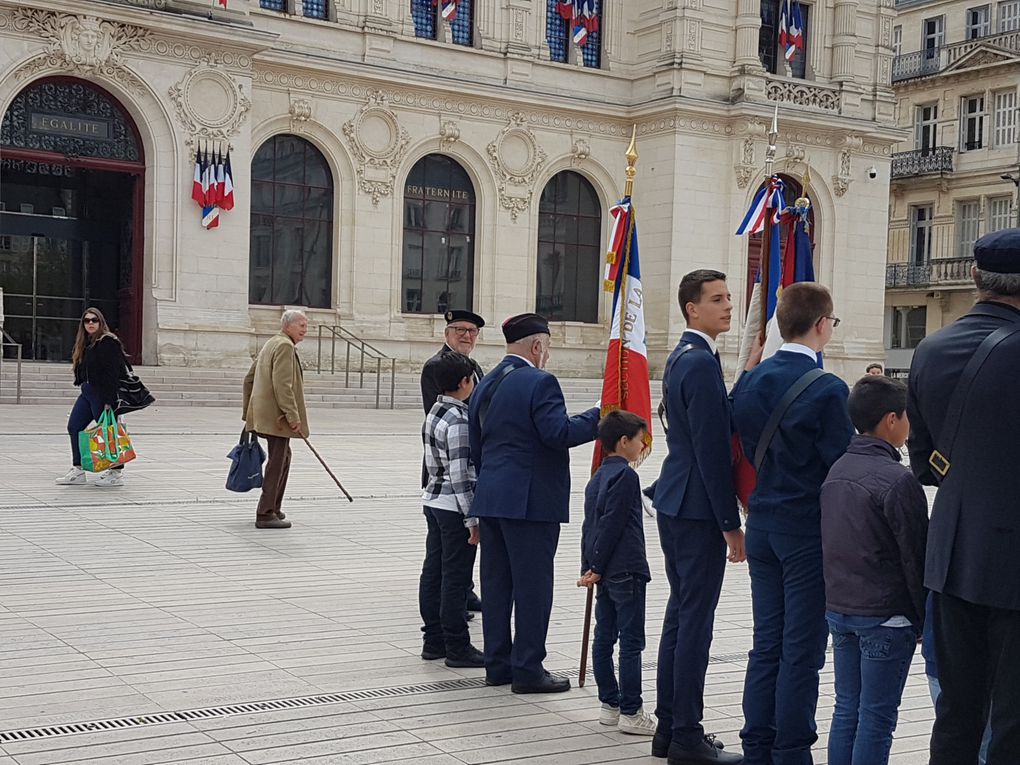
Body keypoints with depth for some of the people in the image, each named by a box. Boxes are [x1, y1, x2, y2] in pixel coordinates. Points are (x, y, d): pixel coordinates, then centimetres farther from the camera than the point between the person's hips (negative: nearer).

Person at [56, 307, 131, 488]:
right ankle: (78, 471, 9)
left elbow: (112, 373, -18)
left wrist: (108, 401, -22)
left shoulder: (108, 342, -11)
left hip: (102, 393, -10)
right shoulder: (85, 344, 18)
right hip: (87, 391, 10)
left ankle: (117, 473, 3)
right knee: (74, 426, 5)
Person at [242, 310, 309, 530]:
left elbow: (249, 379, 23)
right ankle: (265, 515, -6)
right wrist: (293, 415, -22)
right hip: (277, 416, -11)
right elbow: (282, 385, -22)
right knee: (277, 463, -7)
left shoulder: (270, 344, 20)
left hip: (264, 412, 11)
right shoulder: (285, 346, -12)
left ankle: (272, 508, 28)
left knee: (283, 458, 21)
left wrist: (248, 411, 25)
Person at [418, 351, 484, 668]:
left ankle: (434, 641, 21)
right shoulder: (458, 421, -19)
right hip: (454, 506, -9)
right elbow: (460, 474, -21)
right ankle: (457, 647, 6)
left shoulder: (435, 413, 9)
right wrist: (473, 519, -17)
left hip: (433, 500, 9)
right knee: (456, 577, -1)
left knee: (433, 571, 12)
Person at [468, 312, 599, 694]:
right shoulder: (539, 382, -12)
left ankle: (497, 664, 18)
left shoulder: (485, 385, 15)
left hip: (490, 499, 8)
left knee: (496, 584, 12)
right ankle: (527, 669, 2)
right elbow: (559, 432, -21)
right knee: (532, 586, -1)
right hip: (530, 501, -8)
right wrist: (598, 417, -10)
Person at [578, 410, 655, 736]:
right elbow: (611, 525, -16)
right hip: (626, 571, -9)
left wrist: (589, 567, 15)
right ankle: (630, 712, -3)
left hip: (605, 572, 9)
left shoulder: (597, 477, 14)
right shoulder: (626, 475, -12)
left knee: (604, 637, 10)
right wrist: (596, 568, -13)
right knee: (631, 641, -5)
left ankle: (610, 704, 17)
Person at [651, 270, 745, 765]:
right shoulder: (701, 362, -16)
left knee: (681, 613, 14)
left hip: (674, 501, 10)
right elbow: (711, 448, -19)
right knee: (696, 618, -4)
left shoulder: (681, 357, 15)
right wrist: (731, 524, -16)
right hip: (698, 507, -10)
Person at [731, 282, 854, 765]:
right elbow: (846, 465, -14)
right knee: (802, 650, 2)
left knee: (766, 642, 13)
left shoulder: (750, 382, 5)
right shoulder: (828, 390, -16)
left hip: (762, 526, 7)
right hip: (809, 530, -6)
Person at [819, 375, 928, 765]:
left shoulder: (837, 470, 7)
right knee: (877, 716, 1)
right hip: (886, 616, -7)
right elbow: (915, 557, -13)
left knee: (846, 708, 14)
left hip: (838, 611, 7)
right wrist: (925, 618, -3)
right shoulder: (898, 480, -16)